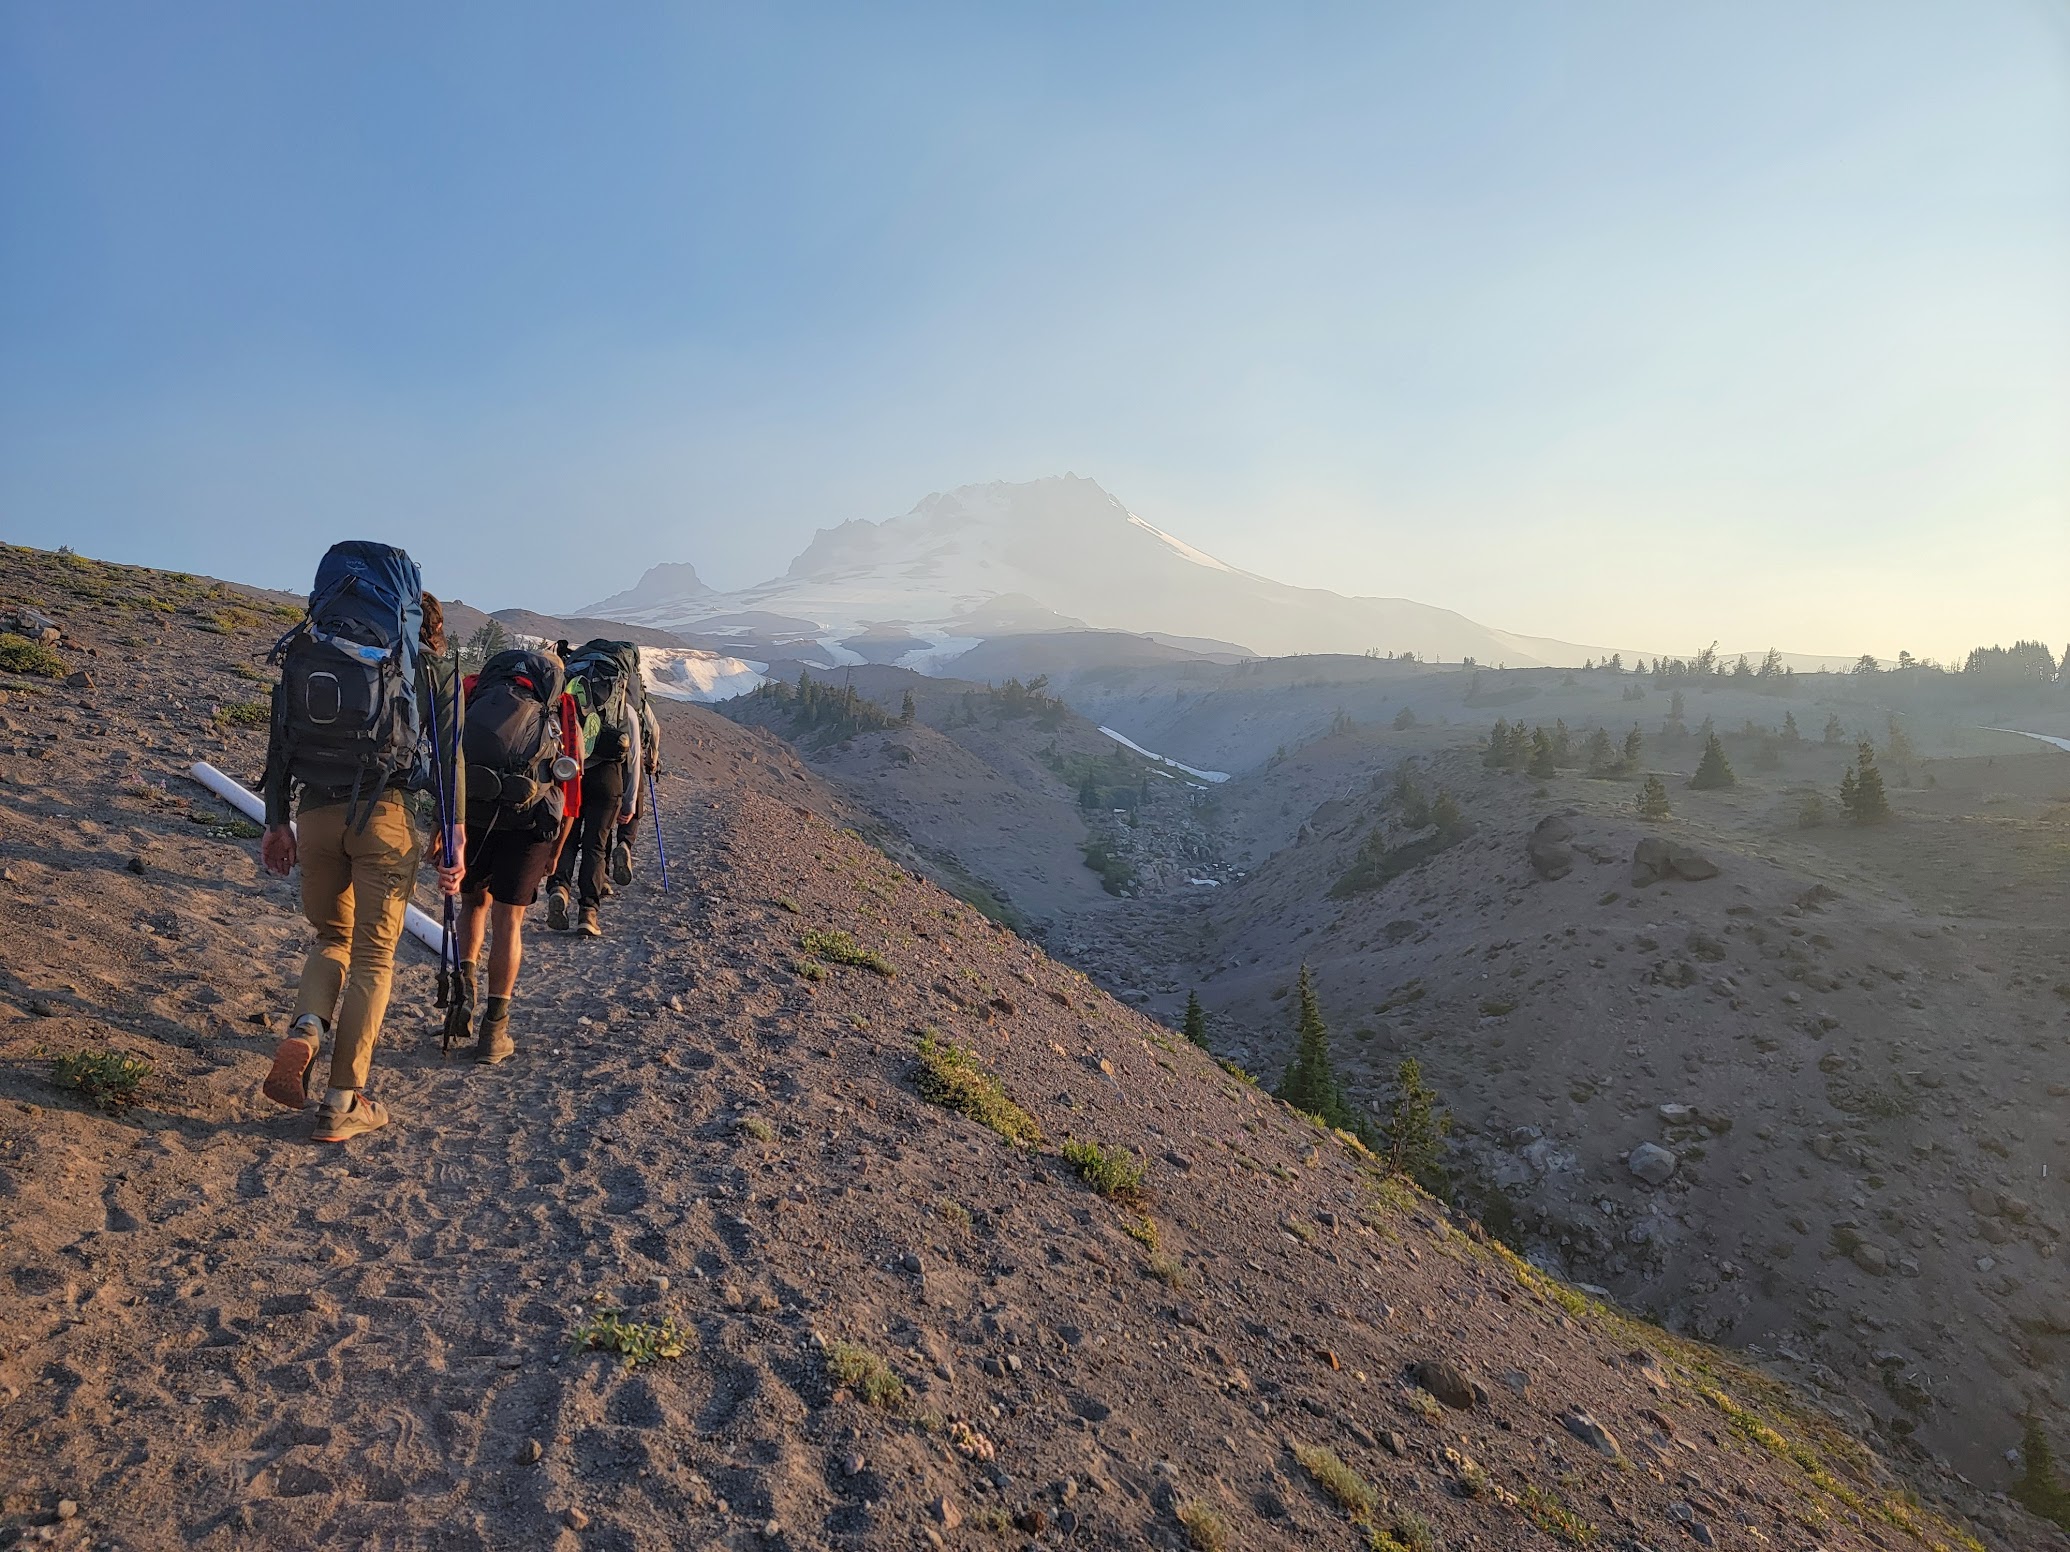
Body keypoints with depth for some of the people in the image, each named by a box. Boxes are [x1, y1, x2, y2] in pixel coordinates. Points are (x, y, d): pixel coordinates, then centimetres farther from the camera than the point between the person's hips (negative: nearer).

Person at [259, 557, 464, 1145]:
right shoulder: (430, 664, 6)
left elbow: (280, 740, 12)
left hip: (314, 813, 3)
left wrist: (276, 822, 16)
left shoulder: (304, 649, 15)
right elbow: (446, 759, 2)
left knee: (331, 935, 23)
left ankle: (305, 1029, -5)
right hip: (385, 813, -3)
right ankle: (343, 1103, 8)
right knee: (372, 956, 6)